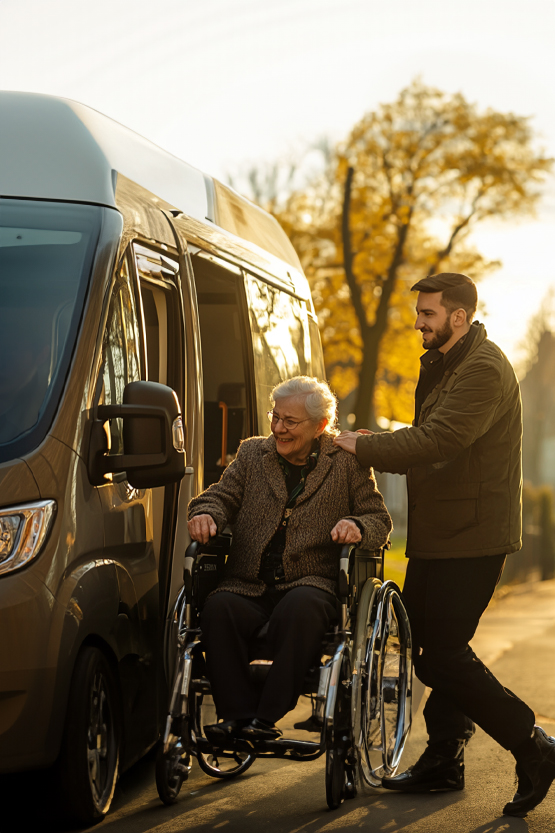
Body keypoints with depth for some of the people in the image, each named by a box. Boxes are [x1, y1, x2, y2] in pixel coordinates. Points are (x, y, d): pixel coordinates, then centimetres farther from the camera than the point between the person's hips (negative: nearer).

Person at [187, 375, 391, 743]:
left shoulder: (347, 462, 10)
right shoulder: (253, 453, 19)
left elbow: (380, 520, 6)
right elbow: (222, 494, 12)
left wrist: (358, 526, -18)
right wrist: (206, 513, -12)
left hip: (312, 584, -3)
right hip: (248, 586, 3)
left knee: (300, 608, -38)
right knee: (218, 608, -31)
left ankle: (266, 717, -33)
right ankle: (238, 712, -27)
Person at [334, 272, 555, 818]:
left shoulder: (483, 370, -17)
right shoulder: (443, 365, 18)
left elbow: (436, 440, -26)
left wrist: (361, 447, -18)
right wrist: (375, 447, 4)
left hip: (470, 537, -10)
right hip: (438, 535, 10)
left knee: (442, 656, -9)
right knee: (428, 645, 13)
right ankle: (443, 762, 23)